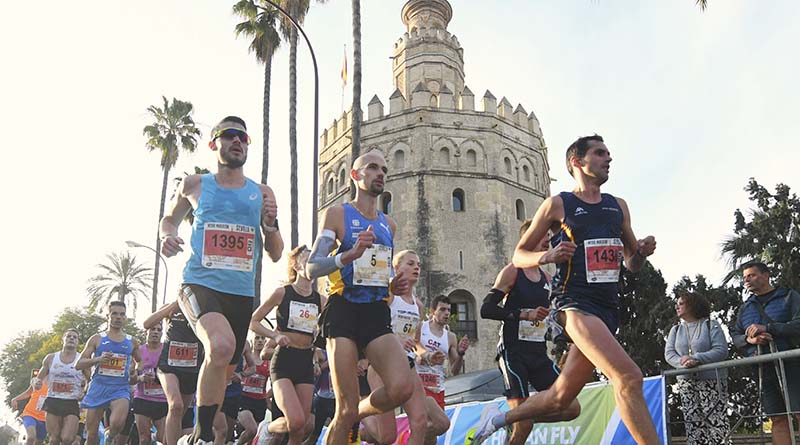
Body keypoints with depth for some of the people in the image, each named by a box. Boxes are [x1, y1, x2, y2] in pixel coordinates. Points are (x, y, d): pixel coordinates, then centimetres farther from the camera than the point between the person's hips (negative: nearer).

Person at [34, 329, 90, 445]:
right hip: (52, 402, 2)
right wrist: (36, 383, -8)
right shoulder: (51, 358, 7)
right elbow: (39, 378, 15)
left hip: (72, 403, -2)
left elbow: (90, 381, 9)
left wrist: (84, 392, -10)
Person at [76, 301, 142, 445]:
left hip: (120, 389, 0)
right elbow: (78, 365, 1)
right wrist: (98, 359, -15)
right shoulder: (97, 339, 6)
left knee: (117, 423, -27)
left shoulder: (132, 342, 10)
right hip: (98, 387, 0)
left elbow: (140, 363, 25)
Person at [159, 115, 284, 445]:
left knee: (223, 370, 12)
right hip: (200, 284, -4)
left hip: (242, 293, 4)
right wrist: (167, 235, 2)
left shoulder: (262, 194, 11)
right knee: (221, 345, -32)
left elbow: (275, 255, 13)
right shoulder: (195, 185, 8)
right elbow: (169, 218, 25)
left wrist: (270, 225, -7)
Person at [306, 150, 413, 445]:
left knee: (402, 388, -17)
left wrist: (394, 286, 8)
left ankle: (358, 414, 13)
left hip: (378, 313, 5)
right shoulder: (337, 214, 3)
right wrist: (349, 254, -24)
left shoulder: (389, 224, 20)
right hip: (344, 311, -4)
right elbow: (311, 269, -6)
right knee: (346, 409, -7)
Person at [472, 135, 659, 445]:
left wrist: (642, 252, 0)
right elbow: (518, 256, 6)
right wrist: (546, 256, -15)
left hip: (608, 308, 6)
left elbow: (633, 265, 23)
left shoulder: (618, 206, 17)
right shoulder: (557, 205, 2)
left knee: (561, 398, 9)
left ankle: (500, 419, 32)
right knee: (629, 377, -26)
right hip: (573, 302, -6)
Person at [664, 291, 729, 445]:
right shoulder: (675, 330, 15)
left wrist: (695, 359, -20)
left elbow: (721, 350, -10)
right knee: (693, 424, 0)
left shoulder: (711, 325, 2)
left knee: (716, 422, -9)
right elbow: (668, 353, 4)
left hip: (712, 381, -4)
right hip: (686, 382, 4)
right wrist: (682, 362, -18)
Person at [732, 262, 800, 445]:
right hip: (763, 368, 4)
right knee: (778, 419, 4)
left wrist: (767, 328, -15)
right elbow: (735, 335, 16)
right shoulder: (745, 308, 21)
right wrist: (749, 339, -6)